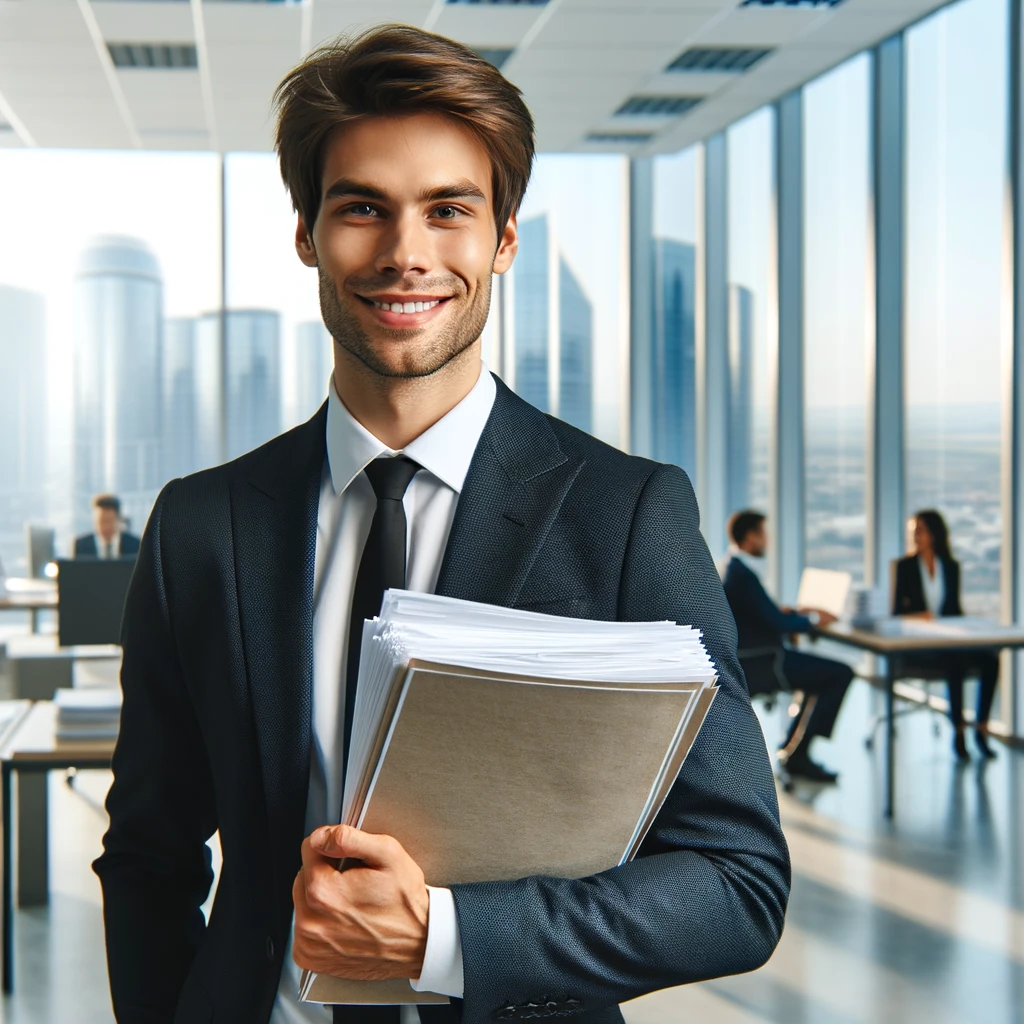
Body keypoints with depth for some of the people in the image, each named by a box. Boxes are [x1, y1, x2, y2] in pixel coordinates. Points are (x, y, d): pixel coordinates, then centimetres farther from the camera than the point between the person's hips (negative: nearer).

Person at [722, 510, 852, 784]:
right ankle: (796, 754, -2)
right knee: (840, 673, -9)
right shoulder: (742, 574, -21)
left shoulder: (729, 567, 11)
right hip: (756, 664, -11)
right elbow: (778, 623, -21)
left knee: (820, 671, 23)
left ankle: (792, 751, 21)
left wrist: (796, 611, 11)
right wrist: (813, 618, -5)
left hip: (743, 658, 11)